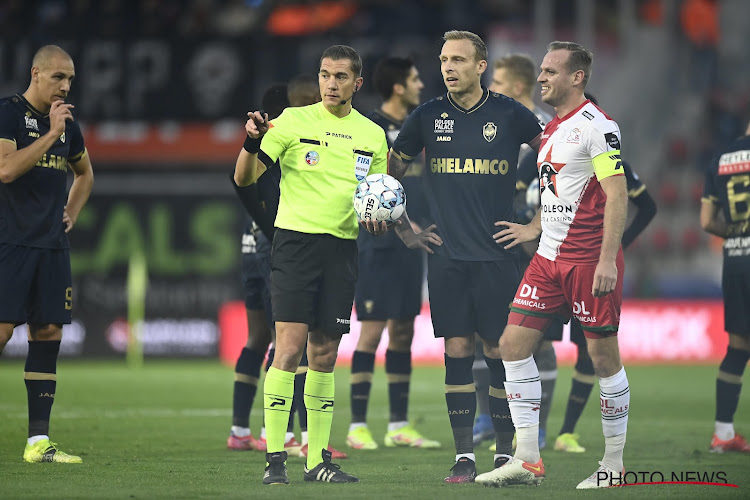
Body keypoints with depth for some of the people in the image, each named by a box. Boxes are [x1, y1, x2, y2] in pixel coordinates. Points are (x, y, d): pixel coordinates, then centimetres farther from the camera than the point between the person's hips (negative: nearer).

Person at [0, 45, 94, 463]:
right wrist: (51, 134, -18)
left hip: (53, 245, 7)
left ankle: (39, 441, 5)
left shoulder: (67, 123, 15)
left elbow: (85, 173, 33)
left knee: (49, 332, 3)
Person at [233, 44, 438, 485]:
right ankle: (275, 457, -10)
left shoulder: (372, 135, 11)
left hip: (342, 248, 4)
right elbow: (245, 178, -5)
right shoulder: (293, 121, -1)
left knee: (325, 355, 7)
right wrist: (252, 143, -24)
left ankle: (318, 458, 13)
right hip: (296, 241, -4)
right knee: (290, 348, -12)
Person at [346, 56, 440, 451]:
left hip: (410, 244, 8)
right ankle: (358, 426, -4)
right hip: (379, 244, -8)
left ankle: (398, 425, 15)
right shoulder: (369, 126, -9)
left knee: (403, 331, 10)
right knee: (372, 330, -8)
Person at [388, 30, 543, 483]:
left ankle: (506, 454, 6)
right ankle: (464, 455, 4)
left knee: (500, 352, -1)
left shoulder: (509, 115, -1)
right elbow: (392, 169, 17)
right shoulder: (428, 117, 4)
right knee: (457, 351, 0)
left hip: (497, 255, -2)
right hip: (447, 256, 2)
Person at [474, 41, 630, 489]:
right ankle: (528, 460, 5)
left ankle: (614, 464, 9)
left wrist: (607, 260, -23)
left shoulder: (596, 126, -12)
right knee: (514, 344, 1)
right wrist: (535, 229, 26)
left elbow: (617, 194, -17)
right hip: (550, 257, 9)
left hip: (590, 259, -9)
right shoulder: (553, 128, 15)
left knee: (604, 355, -1)